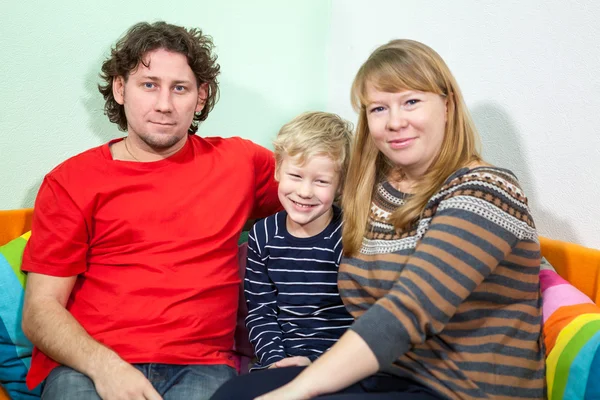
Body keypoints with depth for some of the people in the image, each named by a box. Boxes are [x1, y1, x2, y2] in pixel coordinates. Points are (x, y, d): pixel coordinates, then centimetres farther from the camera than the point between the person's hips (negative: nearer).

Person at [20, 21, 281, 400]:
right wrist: (103, 365, -15)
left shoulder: (238, 162, 11)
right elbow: (39, 310, 2)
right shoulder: (70, 181, 6)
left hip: (198, 364, 1)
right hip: (87, 364, 0)